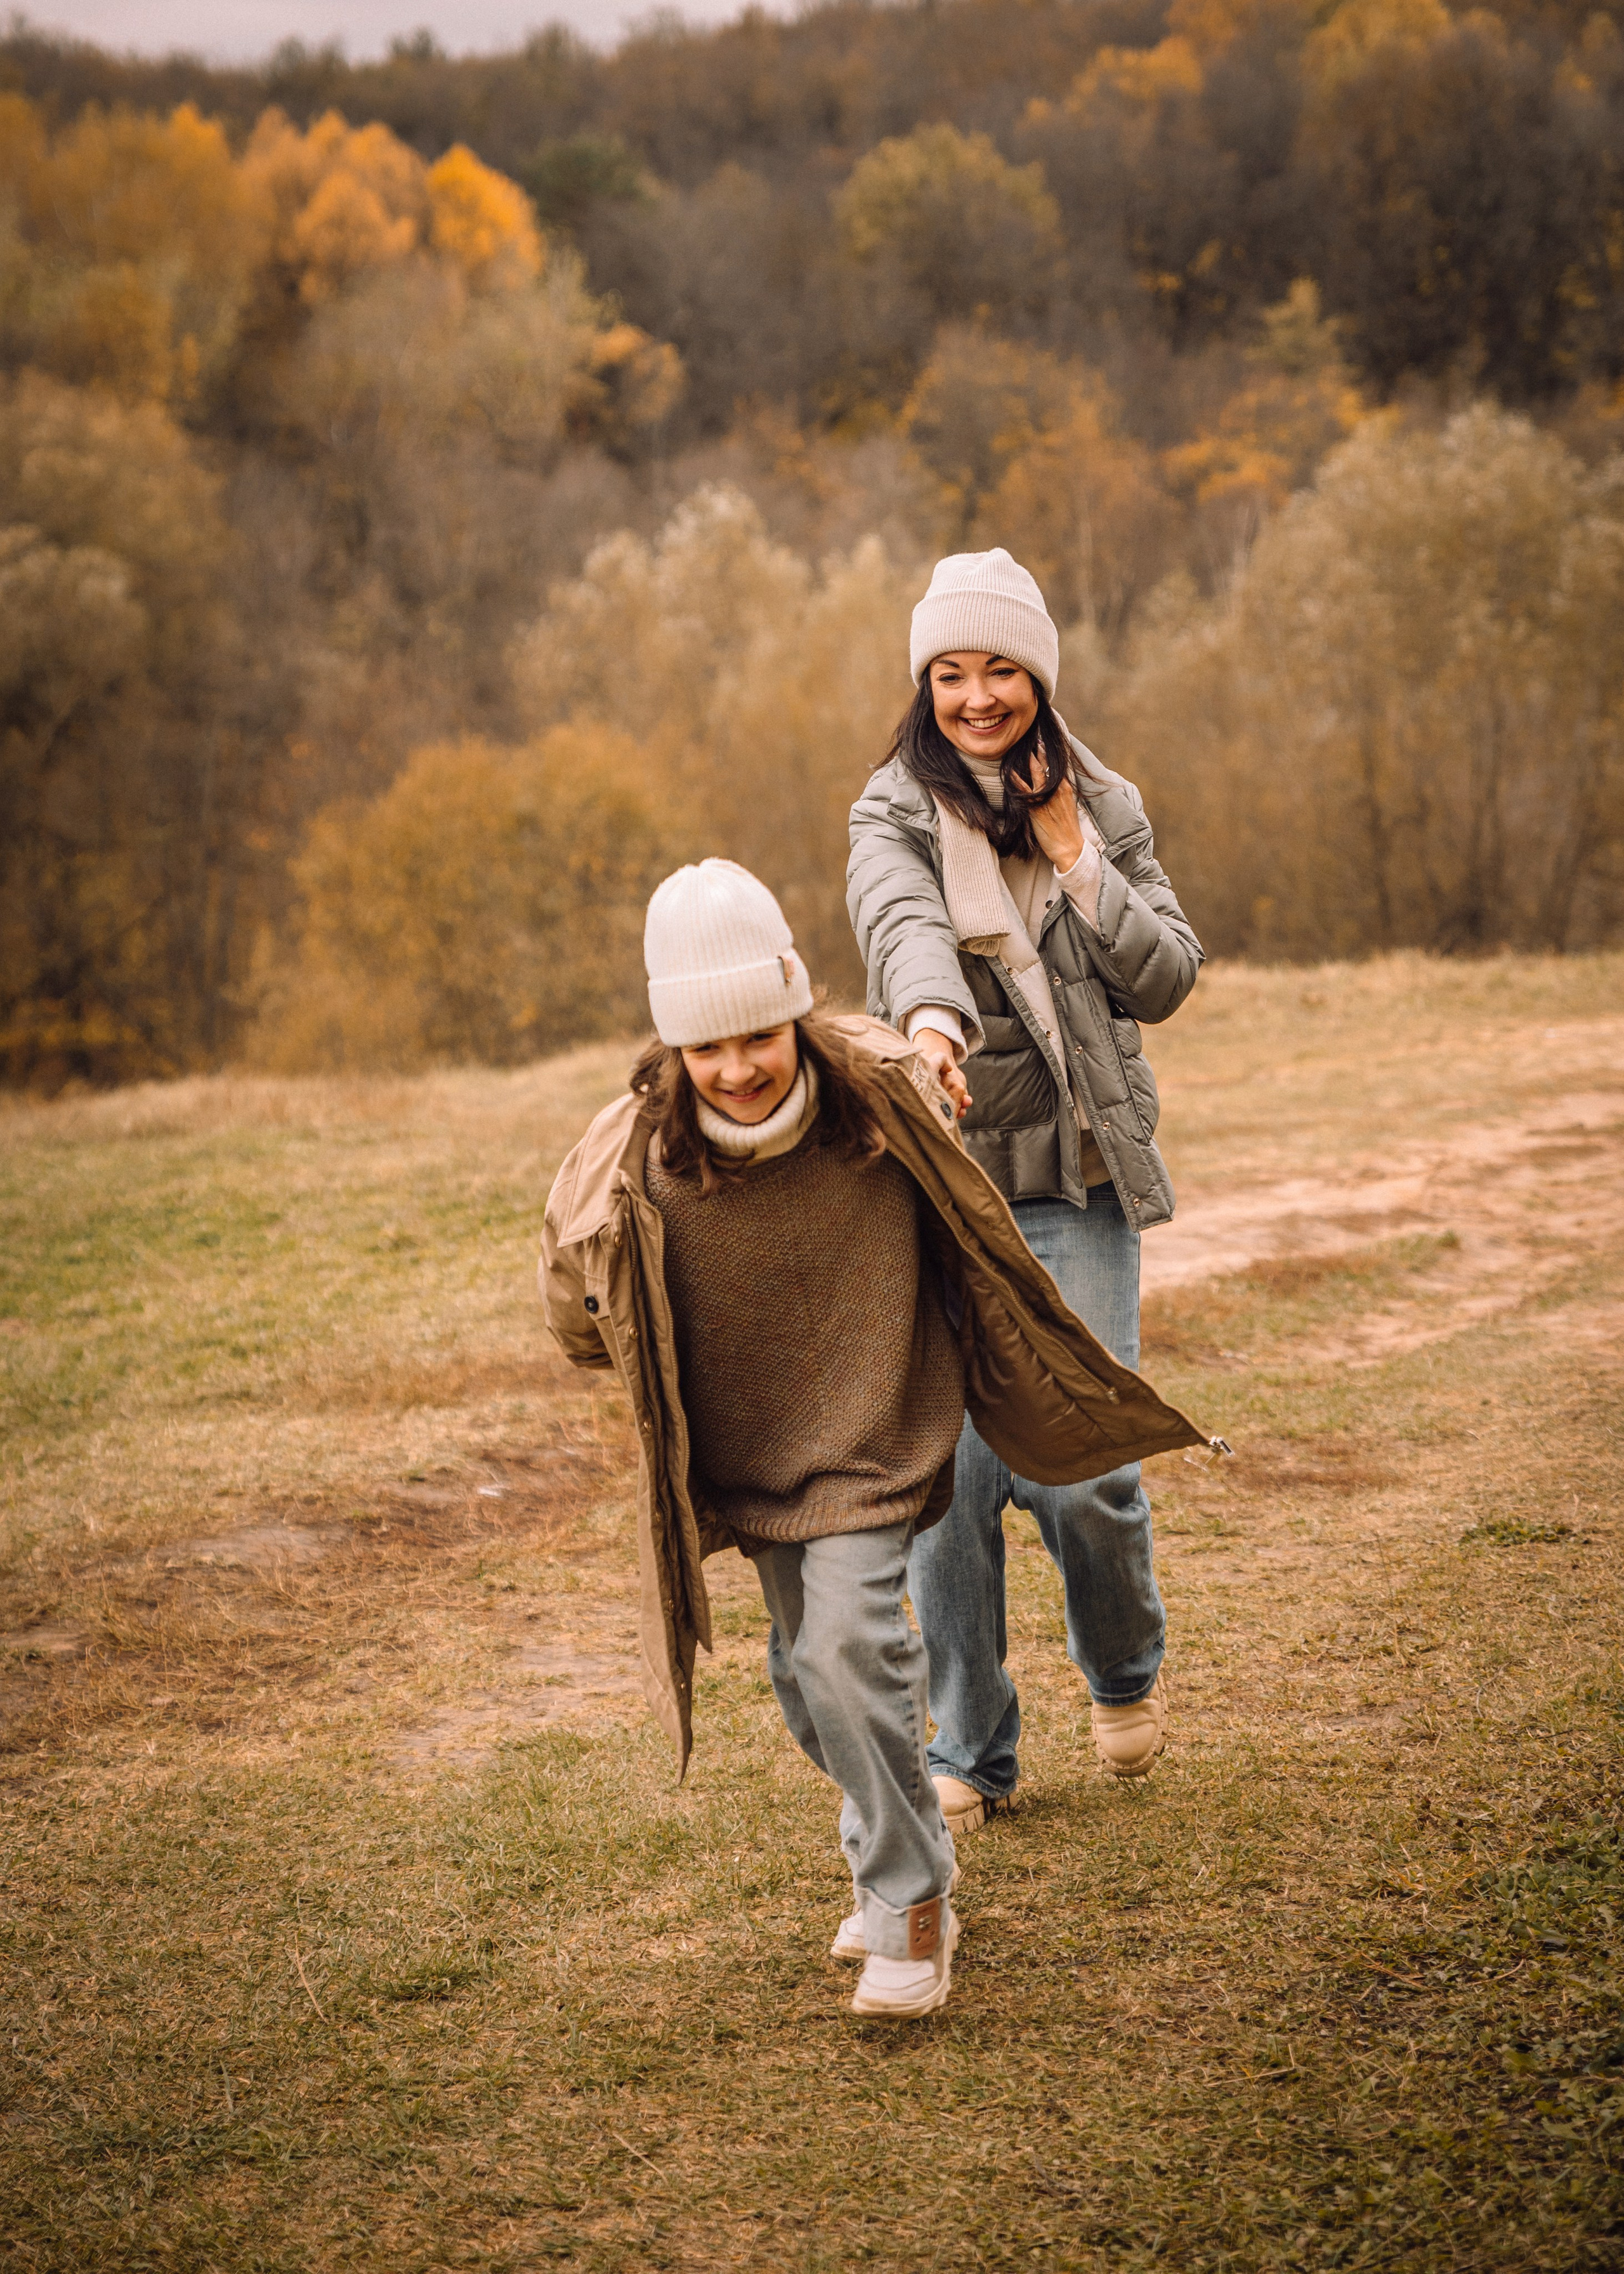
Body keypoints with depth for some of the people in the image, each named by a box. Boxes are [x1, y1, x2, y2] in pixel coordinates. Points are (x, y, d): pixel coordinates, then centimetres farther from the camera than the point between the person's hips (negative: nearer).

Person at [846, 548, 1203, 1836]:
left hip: (1076, 1184, 1)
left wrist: (1073, 855, -7)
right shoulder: (898, 813, 0)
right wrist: (928, 1012, -44)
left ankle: (1127, 1668, 25)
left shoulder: (1101, 808, 8)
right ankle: (972, 1755, 13)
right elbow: (900, 920, -23)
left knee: (1082, 1464, -8)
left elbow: (1167, 980, 2)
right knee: (948, 1471, -5)